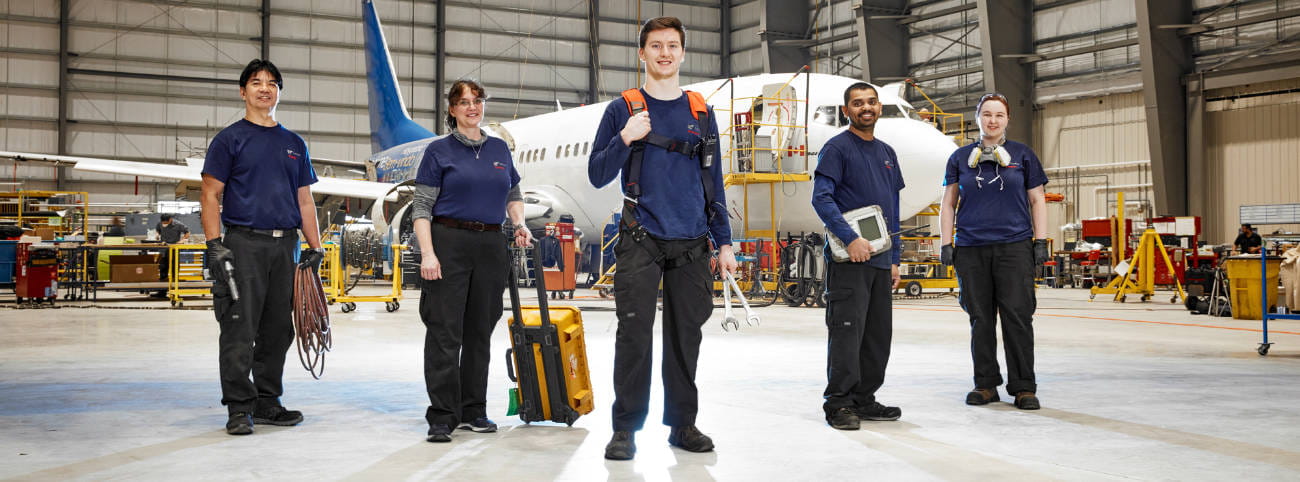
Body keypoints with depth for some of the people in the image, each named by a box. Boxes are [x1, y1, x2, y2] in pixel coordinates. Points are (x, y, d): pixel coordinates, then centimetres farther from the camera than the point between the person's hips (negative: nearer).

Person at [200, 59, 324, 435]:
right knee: (239, 330, -6)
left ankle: (267, 402, 18)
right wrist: (214, 246, -13)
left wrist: (314, 248, 10)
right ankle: (239, 408, 0)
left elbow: (305, 200, 17)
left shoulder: (294, 144, 17)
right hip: (243, 244, -5)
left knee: (278, 330, 9)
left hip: (285, 246, 5)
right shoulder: (230, 139, 3)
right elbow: (210, 195, -2)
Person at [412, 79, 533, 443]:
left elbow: (513, 195, 26)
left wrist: (519, 224, 6)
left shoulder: (500, 149, 14)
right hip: (449, 243, -4)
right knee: (444, 332, -6)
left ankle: (473, 411, 18)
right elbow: (422, 208, -3)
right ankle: (442, 417, -3)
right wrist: (427, 253, -14)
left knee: (480, 331, 9)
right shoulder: (439, 151, 1)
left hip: (491, 246, 5)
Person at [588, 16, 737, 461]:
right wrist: (625, 139, -17)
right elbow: (598, 175, 0)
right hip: (640, 241, -3)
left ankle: (682, 424, 17)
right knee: (635, 335, -6)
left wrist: (724, 243, 9)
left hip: (691, 245, 3)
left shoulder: (701, 112, 13)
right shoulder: (623, 110, 4)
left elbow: (713, 182, 14)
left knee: (685, 336, 7)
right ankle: (625, 428, 3)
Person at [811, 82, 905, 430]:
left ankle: (865, 399, 19)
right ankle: (838, 403, -1)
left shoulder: (886, 153, 18)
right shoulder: (837, 148, -4)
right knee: (847, 329, -8)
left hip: (880, 259, 8)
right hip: (848, 258, -7)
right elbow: (821, 198, -13)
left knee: (878, 333, 10)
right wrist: (850, 238, -21)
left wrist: (895, 258, 16)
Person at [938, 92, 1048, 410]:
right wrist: (946, 245, 5)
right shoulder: (960, 157, 11)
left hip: (1014, 246, -1)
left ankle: (1023, 387, 3)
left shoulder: (1022, 155, 9)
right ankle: (986, 384, 15)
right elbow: (948, 204, 13)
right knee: (980, 318, 5)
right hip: (971, 249, 1)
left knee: (1018, 316, -5)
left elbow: (1037, 201, 10)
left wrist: (1041, 242, 1)